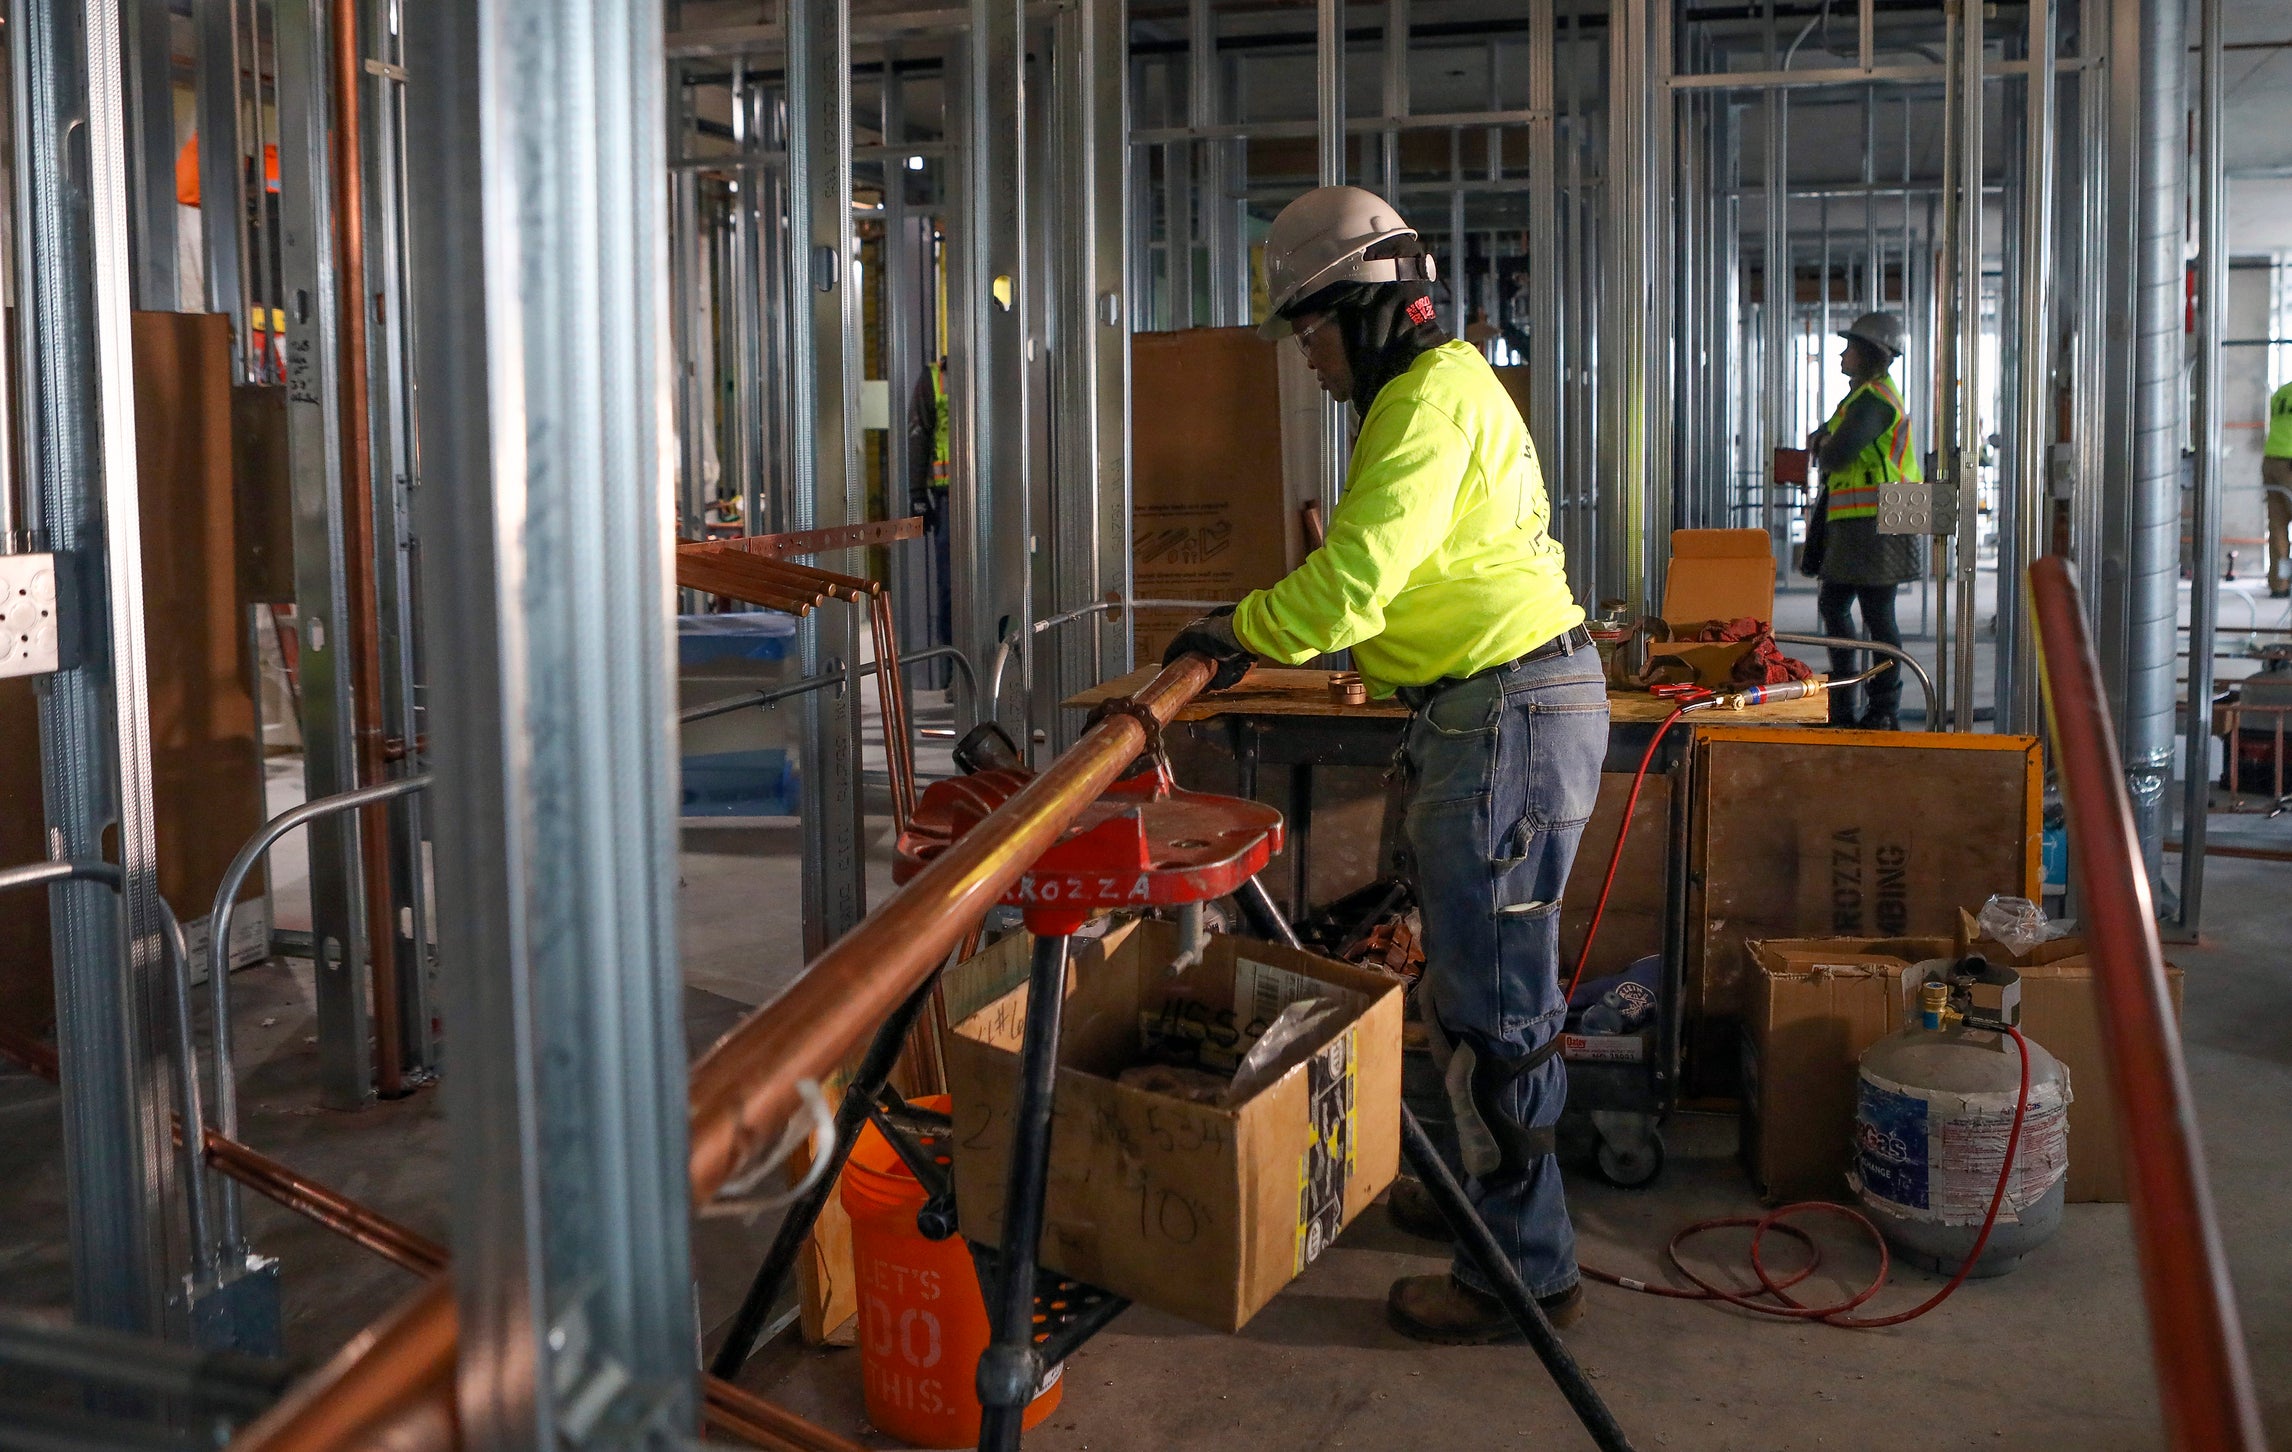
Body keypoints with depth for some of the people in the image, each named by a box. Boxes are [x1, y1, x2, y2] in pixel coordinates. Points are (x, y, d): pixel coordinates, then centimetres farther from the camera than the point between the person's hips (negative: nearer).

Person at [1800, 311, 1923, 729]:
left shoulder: (1873, 400, -15)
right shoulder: (1866, 395, 20)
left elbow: (1835, 457, -21)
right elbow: (1832, 450, 22)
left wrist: (1821, 445, 1)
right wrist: (1824, 441, 0)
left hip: (1876, 525, -11)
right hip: (1855, 525, 11)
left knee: (1877, 615, -6)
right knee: (1833, 604, 15)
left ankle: (1884, 714, 1)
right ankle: (1841, 710, 21)